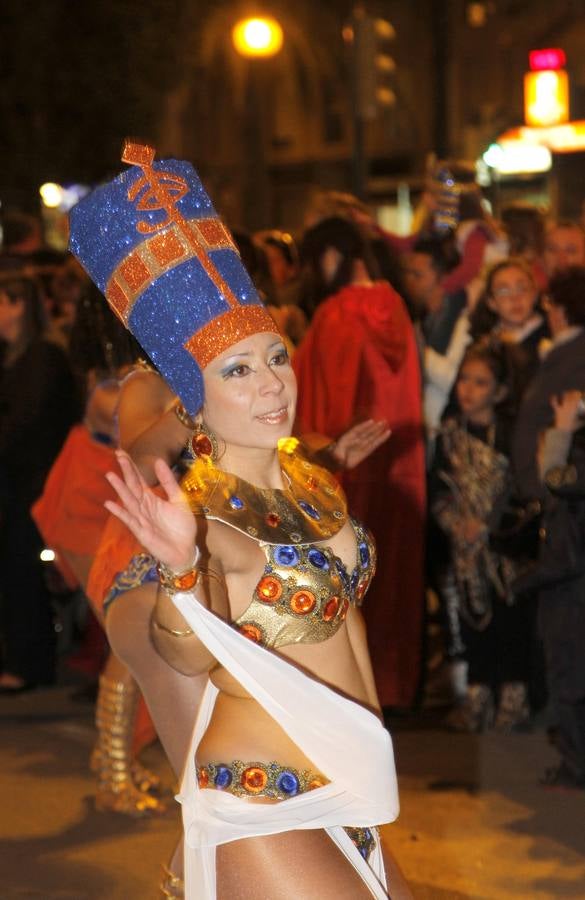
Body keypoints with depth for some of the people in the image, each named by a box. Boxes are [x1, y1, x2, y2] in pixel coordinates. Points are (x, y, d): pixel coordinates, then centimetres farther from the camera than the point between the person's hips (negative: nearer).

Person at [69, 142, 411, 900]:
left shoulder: (314, 483, 4)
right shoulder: (204, 512, -19)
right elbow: (190, 654, -36)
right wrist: (182, 566, -53)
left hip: (346, 782, 8)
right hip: (263, 805, -8)